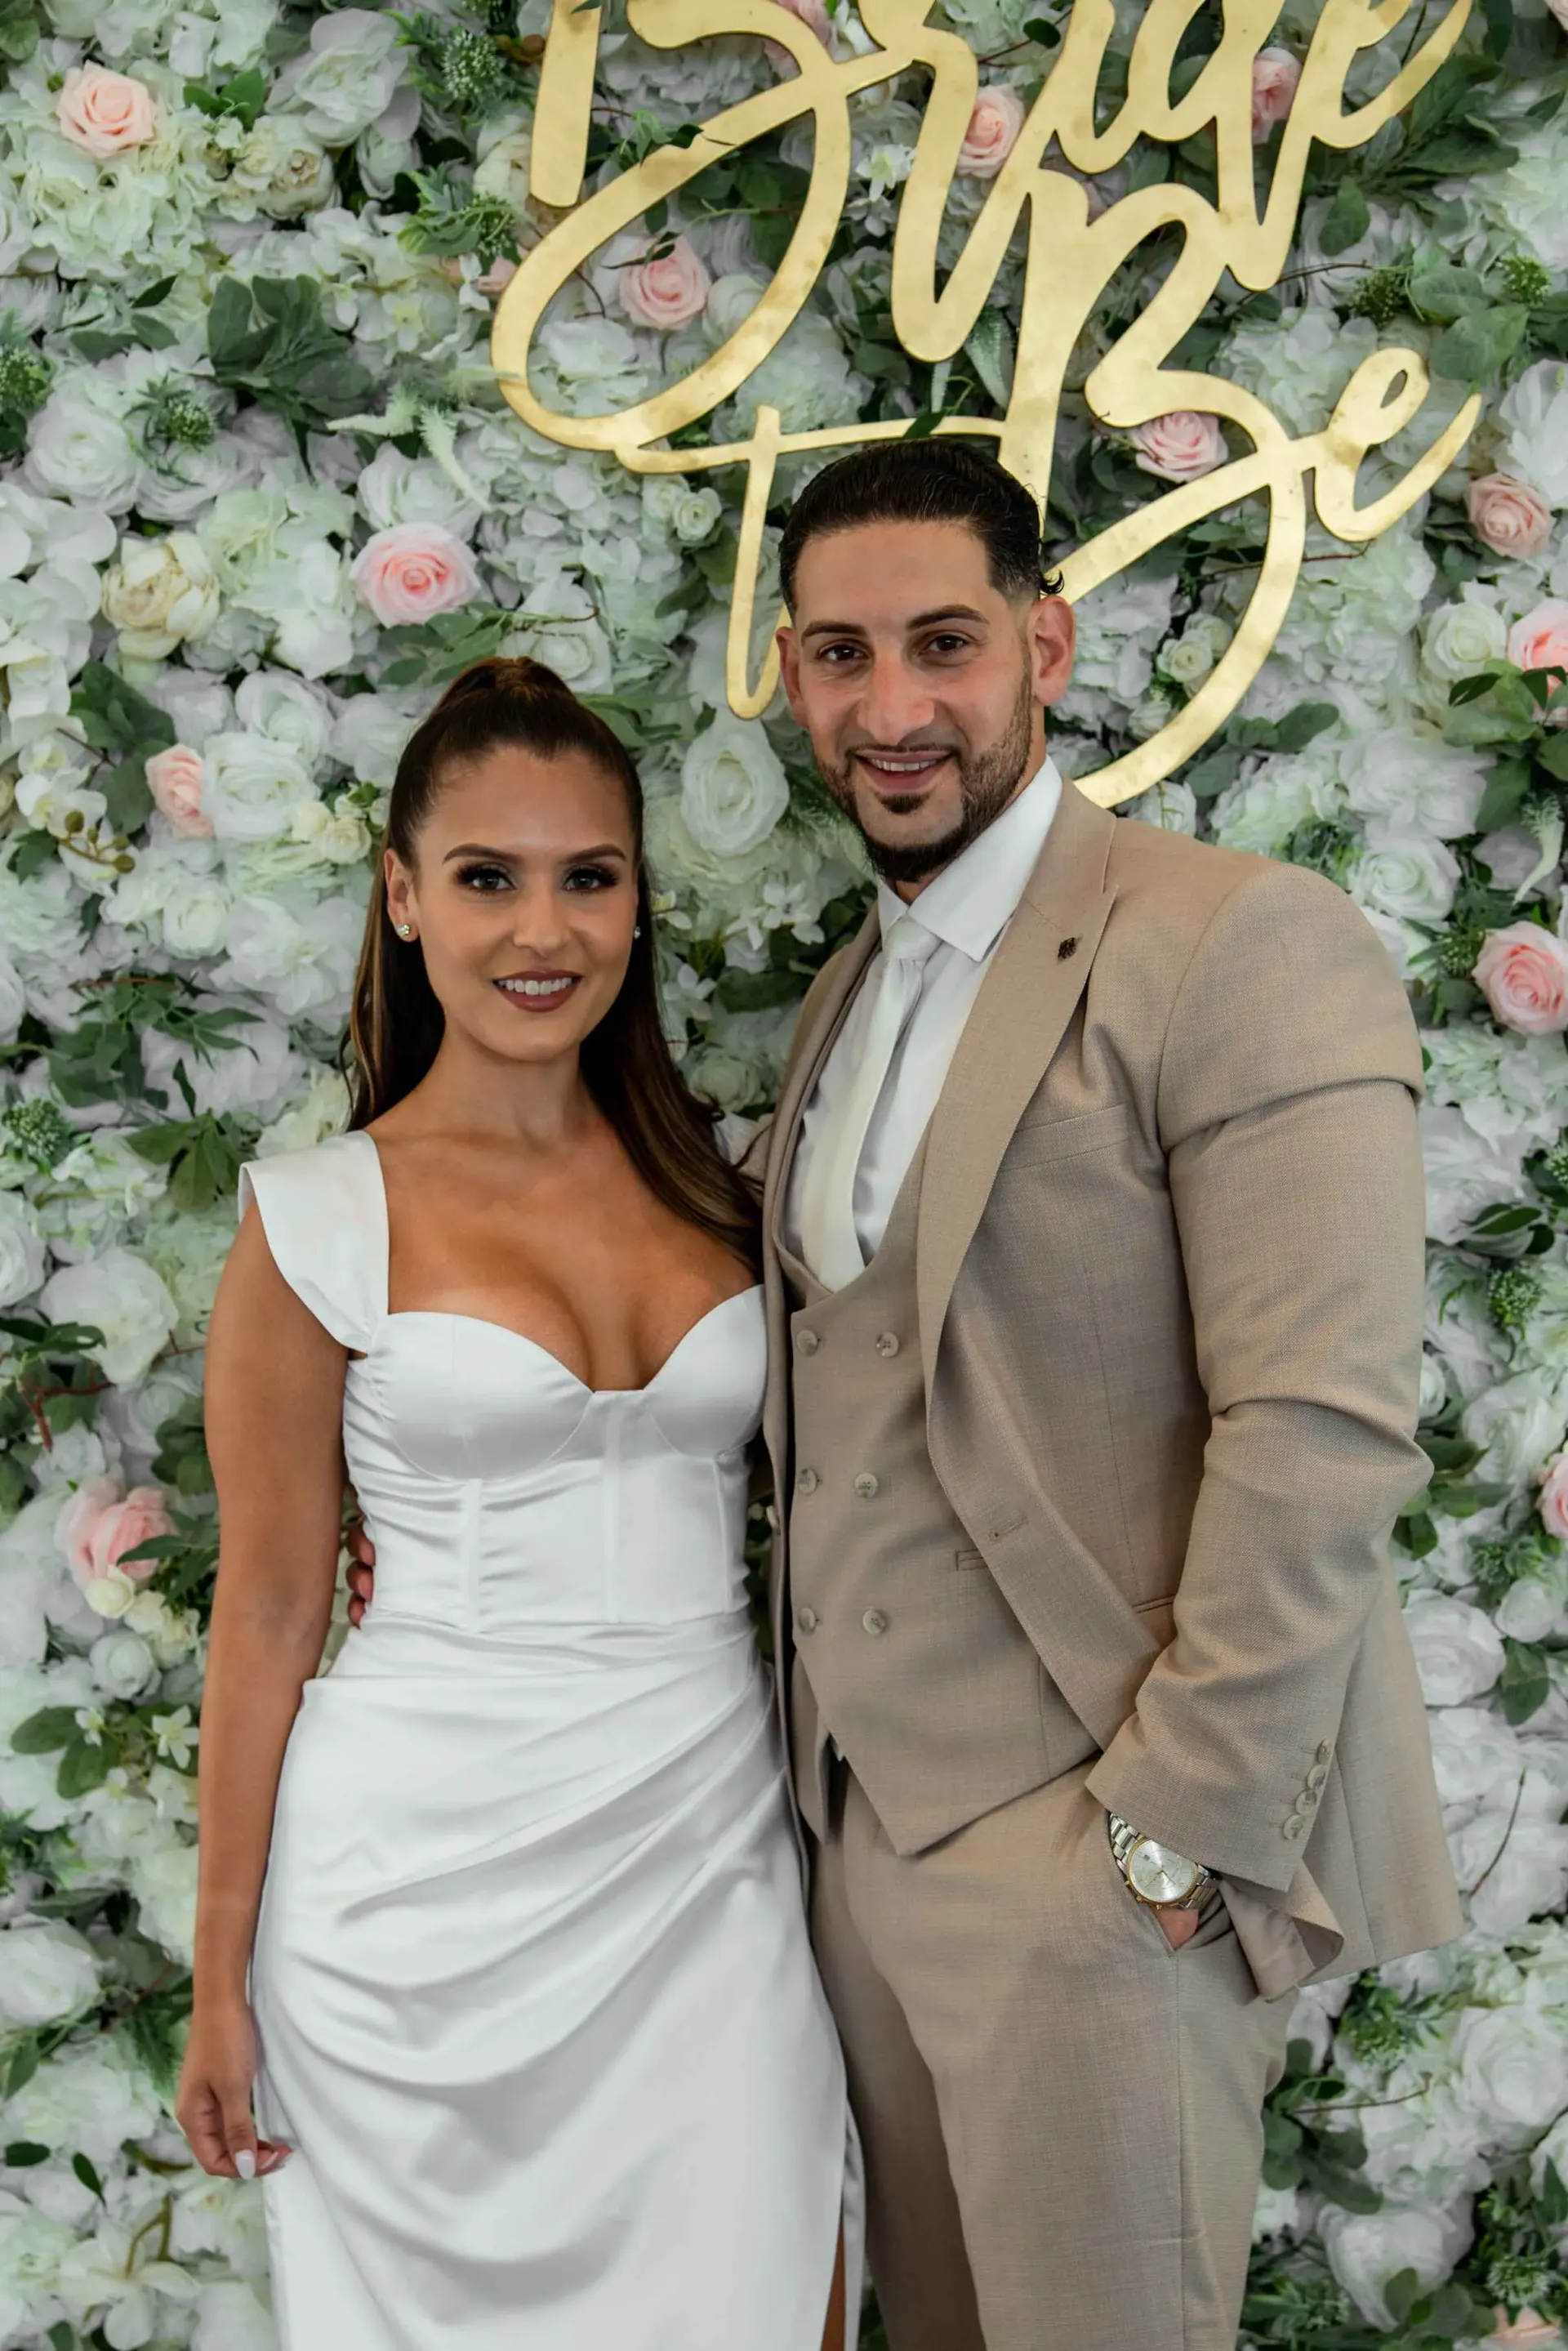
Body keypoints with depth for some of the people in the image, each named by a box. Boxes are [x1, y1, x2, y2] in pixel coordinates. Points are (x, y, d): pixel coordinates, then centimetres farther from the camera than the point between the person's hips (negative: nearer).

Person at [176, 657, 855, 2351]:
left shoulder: (705, 1183, 7)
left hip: (712, 1861, 3)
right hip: (437, 1879, -3)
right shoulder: (321, 1218, -5)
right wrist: (222, 1980, -1)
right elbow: (268, 1609, -3)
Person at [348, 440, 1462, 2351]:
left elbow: (1321, 1428, -18)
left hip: (1104, 1847, -7)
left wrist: (1172, 1832, -18)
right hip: (865, 1824, 7)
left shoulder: (1240, 948, -12)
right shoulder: (847, 995, 14)